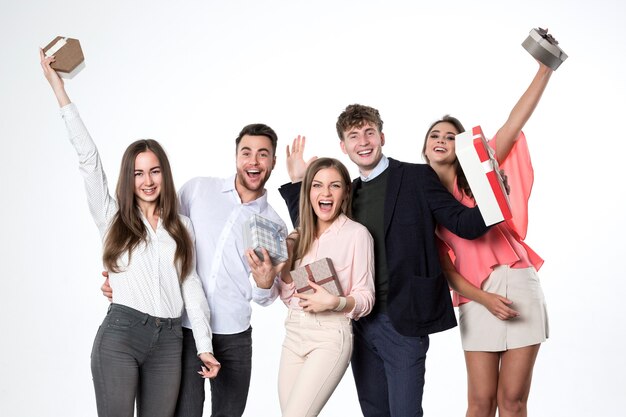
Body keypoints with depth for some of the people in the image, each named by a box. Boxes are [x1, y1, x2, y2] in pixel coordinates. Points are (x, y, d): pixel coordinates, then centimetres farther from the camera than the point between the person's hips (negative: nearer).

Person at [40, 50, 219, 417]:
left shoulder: (183, 226, 14)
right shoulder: (113, 218, 6)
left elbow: (191, 285, 10)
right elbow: (89, 158, -1)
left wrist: (204, 346, 3)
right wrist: (60, 91, -5)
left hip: (169, 340, 3)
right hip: (119, 335, -2)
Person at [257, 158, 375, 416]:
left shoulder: (357, 233, -7)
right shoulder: (299, 236, 10)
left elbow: (366, 299, -5)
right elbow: (288, 297, 11)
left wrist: (334, 302, -22)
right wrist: (284, 266, -4)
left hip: (331, 335, -6)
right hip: (294, 334, 6)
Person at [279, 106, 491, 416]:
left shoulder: (417, 177, -3)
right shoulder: (347, 192, 13)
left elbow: (465, 224, -10)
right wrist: (297, 182, 8)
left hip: (403, 320, -6)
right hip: (360, 321, 6)